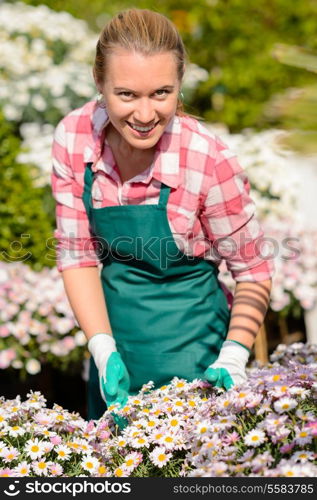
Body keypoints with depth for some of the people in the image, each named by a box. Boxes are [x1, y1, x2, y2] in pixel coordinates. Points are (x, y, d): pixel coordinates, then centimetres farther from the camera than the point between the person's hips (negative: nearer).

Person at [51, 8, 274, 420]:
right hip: (115, 334, 4)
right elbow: (77, 254, -6)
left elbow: (253, 273, -11)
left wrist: (233, 358, -22)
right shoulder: (72, 138, -12)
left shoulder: (209, 161, -23)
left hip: (191, 345, -4)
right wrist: (103, 351, -15)